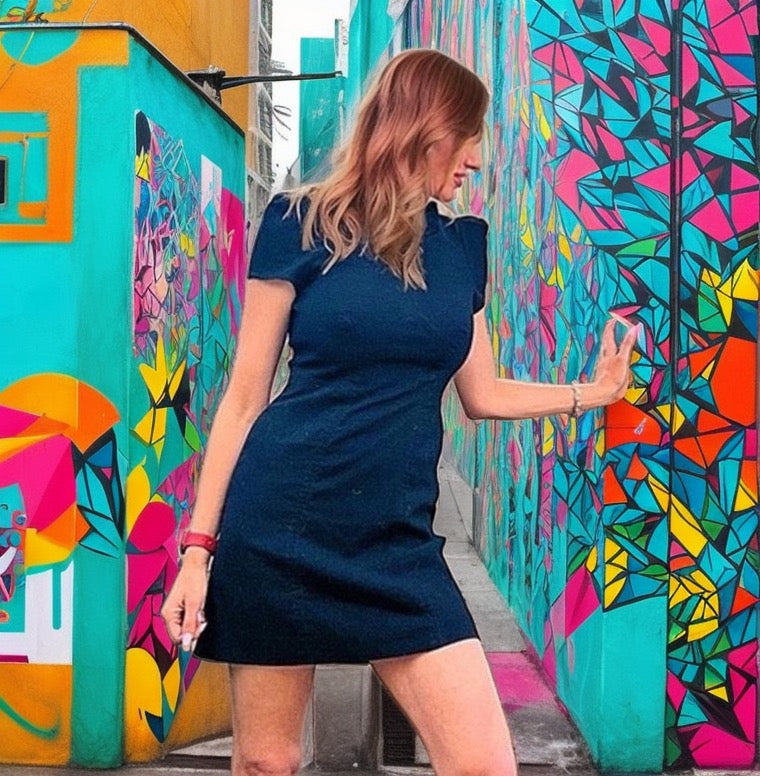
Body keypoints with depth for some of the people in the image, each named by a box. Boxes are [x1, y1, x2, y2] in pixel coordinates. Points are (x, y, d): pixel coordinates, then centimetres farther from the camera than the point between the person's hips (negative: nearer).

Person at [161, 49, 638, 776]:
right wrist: (199, 547, -3)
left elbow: (482, 393, 21)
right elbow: (244, 394, -2)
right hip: (277, 531, -3)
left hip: (396, 541, 4)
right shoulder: (302, 224, -3)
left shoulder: (459, 246, 11)